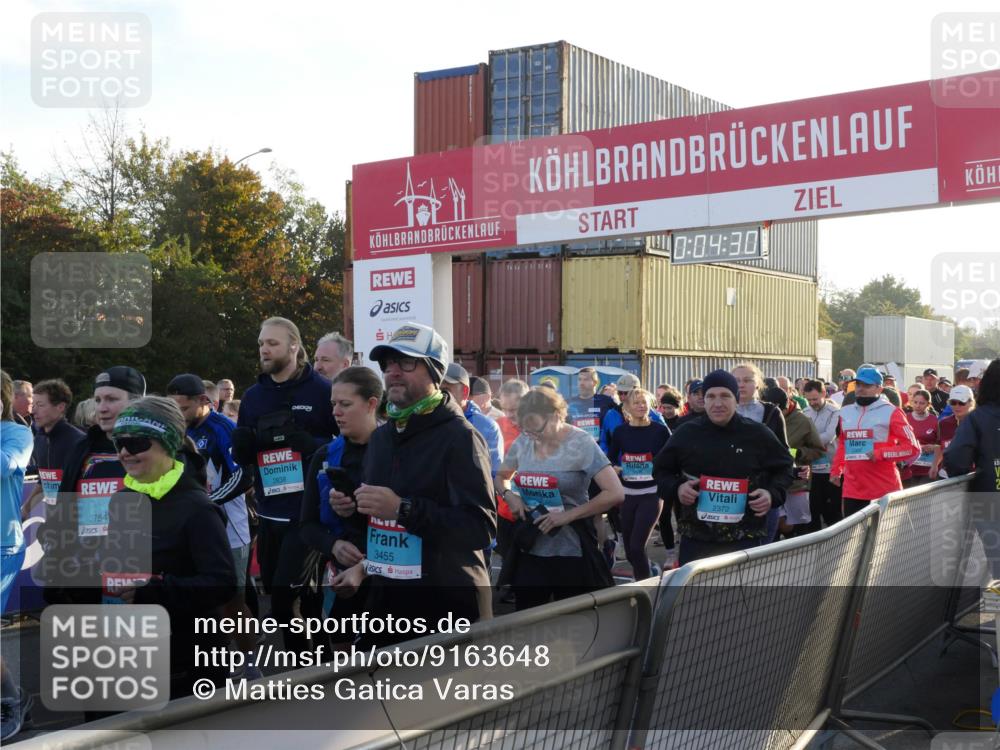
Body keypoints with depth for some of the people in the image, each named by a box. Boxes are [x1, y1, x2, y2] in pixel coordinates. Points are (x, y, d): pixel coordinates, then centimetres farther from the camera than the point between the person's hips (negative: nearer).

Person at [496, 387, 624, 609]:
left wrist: (568, 515, -20)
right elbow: (501, 478, 19)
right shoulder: (523, 442, 1)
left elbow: (615, 493, -18)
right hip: (529, 549, 4)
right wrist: (510, 497, -4)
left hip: (571, 552, -4)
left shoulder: (581, 443, -12)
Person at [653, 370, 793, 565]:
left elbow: (783, 468, 15)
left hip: (745, 540, -1)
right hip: (696, 538, 1)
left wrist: (773, 494, -4)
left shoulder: (759, 434, 0)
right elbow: (660, 469, 15)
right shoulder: (686, 433, 2)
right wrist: (676, 488, -5)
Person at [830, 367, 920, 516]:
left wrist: (881, 454, -17)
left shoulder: (891, 412, -4)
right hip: (851, 489, 5)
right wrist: (836, 471, 17)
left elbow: (913, 448, -8)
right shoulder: (846, 412, 13)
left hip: (884, 490, -5)